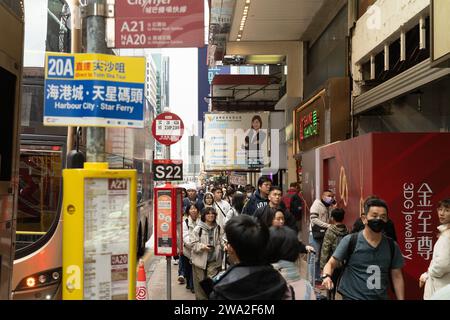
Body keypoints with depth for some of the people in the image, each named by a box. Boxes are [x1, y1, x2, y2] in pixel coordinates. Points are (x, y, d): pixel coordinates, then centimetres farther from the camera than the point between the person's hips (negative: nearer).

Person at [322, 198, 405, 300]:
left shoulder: (392, 246, 1)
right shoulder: (350, 241, -10)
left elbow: (397, 277, 8)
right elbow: (331, 264, -7)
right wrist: (326, 276, -27)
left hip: (381, 298, 4)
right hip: (352, 297, -4)